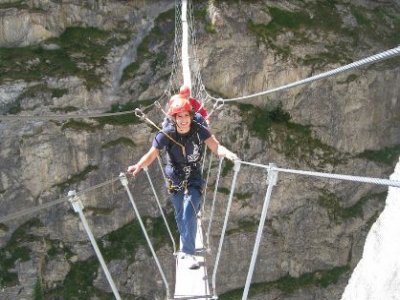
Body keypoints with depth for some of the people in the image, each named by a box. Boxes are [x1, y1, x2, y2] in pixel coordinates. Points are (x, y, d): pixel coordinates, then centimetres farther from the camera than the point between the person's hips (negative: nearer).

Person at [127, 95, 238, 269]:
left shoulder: (200, 131, -16)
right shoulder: (166, 135, -18)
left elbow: (216, 146, -21)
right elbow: (151, 155, -17)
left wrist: (226, 153, -43)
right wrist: (138, 166, -37)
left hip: (194, 180, -1)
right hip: (175, 181, 2)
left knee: (189, 212, -21)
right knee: (180, 216, 16)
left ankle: (189, 253, -14)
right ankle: (186, 247, 42)